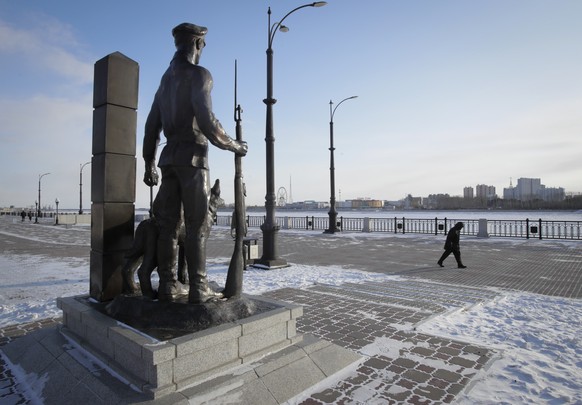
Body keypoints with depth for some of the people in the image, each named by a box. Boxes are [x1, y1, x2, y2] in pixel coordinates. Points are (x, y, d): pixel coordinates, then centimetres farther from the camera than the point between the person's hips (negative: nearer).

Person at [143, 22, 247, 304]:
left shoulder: (165, 81, 22)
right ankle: (198, 289, -8)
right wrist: (234, 146, -4)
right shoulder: (199, 74, -5)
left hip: (169, 159, 8)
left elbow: (152, 126, 19)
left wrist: (149, 164, 22)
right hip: (192, 157, -7)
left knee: (168, 224, 4)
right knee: (197, 224, -8)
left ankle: (168, 285, 5)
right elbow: (207, 122, -18)